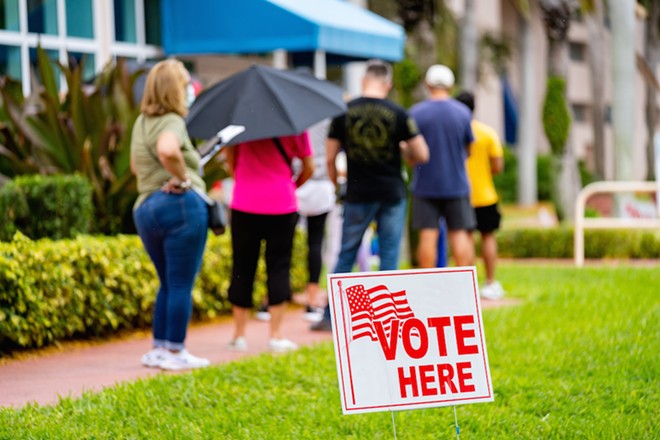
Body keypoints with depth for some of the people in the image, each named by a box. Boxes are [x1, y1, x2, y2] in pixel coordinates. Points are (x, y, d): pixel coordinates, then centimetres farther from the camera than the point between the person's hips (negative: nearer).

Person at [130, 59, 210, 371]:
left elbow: (136, 166, 30)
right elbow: (167, 150, -33)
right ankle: (175, 353, 0)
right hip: (180, 205, -9)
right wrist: (182, 176, -19)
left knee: (169, 284, 18)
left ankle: (159, 349, 19)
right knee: (181, 284, -2)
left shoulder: (141, 122, 17)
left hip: (144, 209, 9)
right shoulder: (172, 122, -11)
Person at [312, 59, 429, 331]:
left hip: (358, 194, 1)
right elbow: (422, 155, -5)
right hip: (392, 194, -1)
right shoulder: (397, 114, -6)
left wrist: (335, 183, 17)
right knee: (389, 256, 7)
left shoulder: (345, 112, -3)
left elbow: (330, 158, 0)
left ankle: (331, 317, 10)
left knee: (346, 255, 10)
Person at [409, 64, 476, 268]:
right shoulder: (463, 113, 0)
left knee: (427, 236, -1)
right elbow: (467, 149, 10)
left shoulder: (416, 113, -4)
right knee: (460, 234, 5)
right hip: (457, 184, 1)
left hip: (425, 184, -1)